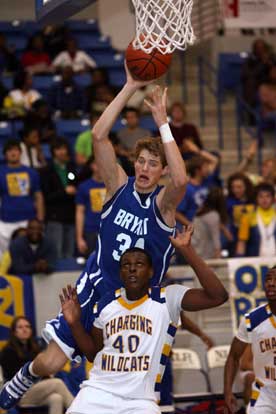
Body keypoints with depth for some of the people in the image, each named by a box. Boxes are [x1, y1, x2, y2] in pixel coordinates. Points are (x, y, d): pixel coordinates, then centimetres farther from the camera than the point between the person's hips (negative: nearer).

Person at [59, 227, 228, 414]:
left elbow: (218, 296, -19)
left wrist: (187, 250, -22)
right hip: (98, 392, 3)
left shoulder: (167, 299, -4)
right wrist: (75, 323, 2)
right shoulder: (106, 303, 9)